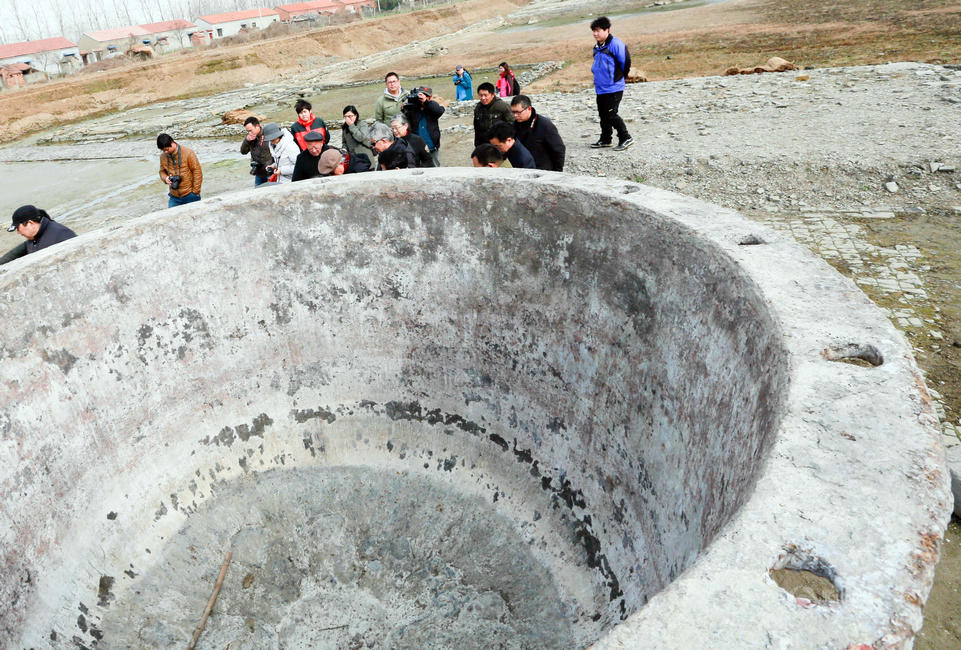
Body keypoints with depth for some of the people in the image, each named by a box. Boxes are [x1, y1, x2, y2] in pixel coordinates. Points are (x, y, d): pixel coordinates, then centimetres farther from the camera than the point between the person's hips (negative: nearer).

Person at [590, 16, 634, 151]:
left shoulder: (615, 44, -14)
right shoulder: (597, 47, 11)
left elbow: (626, 63, -12)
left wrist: (619, 78, -2)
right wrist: (595, 71, 16)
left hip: (614, 88, -9)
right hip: (600, 88, 9)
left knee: (611, 114, -11)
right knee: (603, 115, 14)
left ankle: (625, 138, -1)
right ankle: (605, 140, 27)